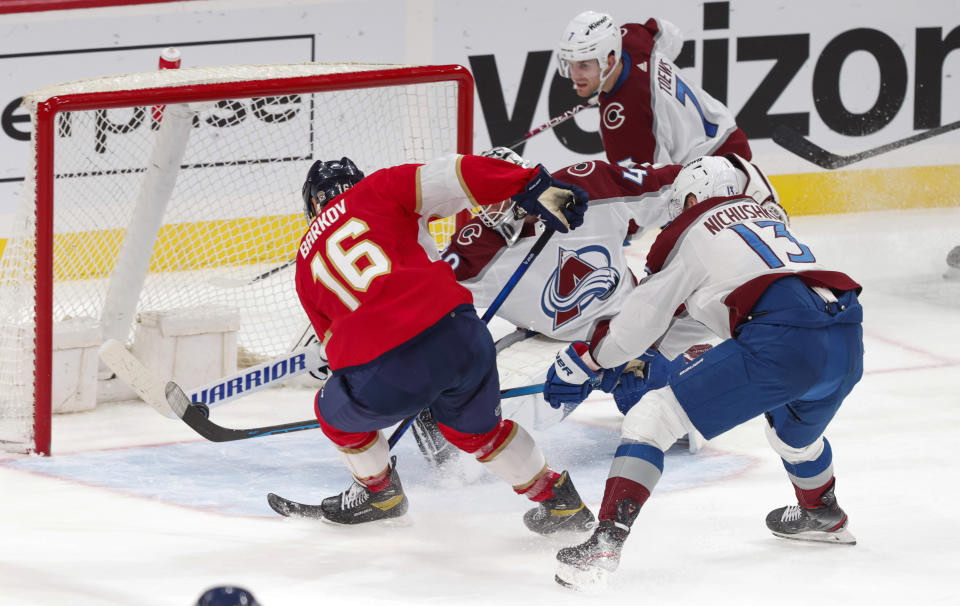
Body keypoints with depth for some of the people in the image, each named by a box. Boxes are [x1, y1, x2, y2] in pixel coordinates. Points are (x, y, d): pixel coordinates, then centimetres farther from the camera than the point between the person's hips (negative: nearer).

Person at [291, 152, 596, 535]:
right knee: (477, 428, 31)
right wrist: (536, 187, 2)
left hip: (382, 379, -1)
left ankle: (379, 492, 53)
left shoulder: (307, 263, 24)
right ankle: (560, 502, 38)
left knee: (336, 412, 34)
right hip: (456, 335, 1)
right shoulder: (380, 190, 17)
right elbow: (455, 176, 1)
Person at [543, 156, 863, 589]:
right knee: (791, 426, 41)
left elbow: (640, 318, 16)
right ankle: (823, 515, 61)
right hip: (847, 341, 7)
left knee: (654, 417, -2)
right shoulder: (762, 217, 34)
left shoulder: (687, 233, 15)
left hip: (781, 342, -7)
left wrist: (582, 363, 31)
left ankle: (607, 541, -15)